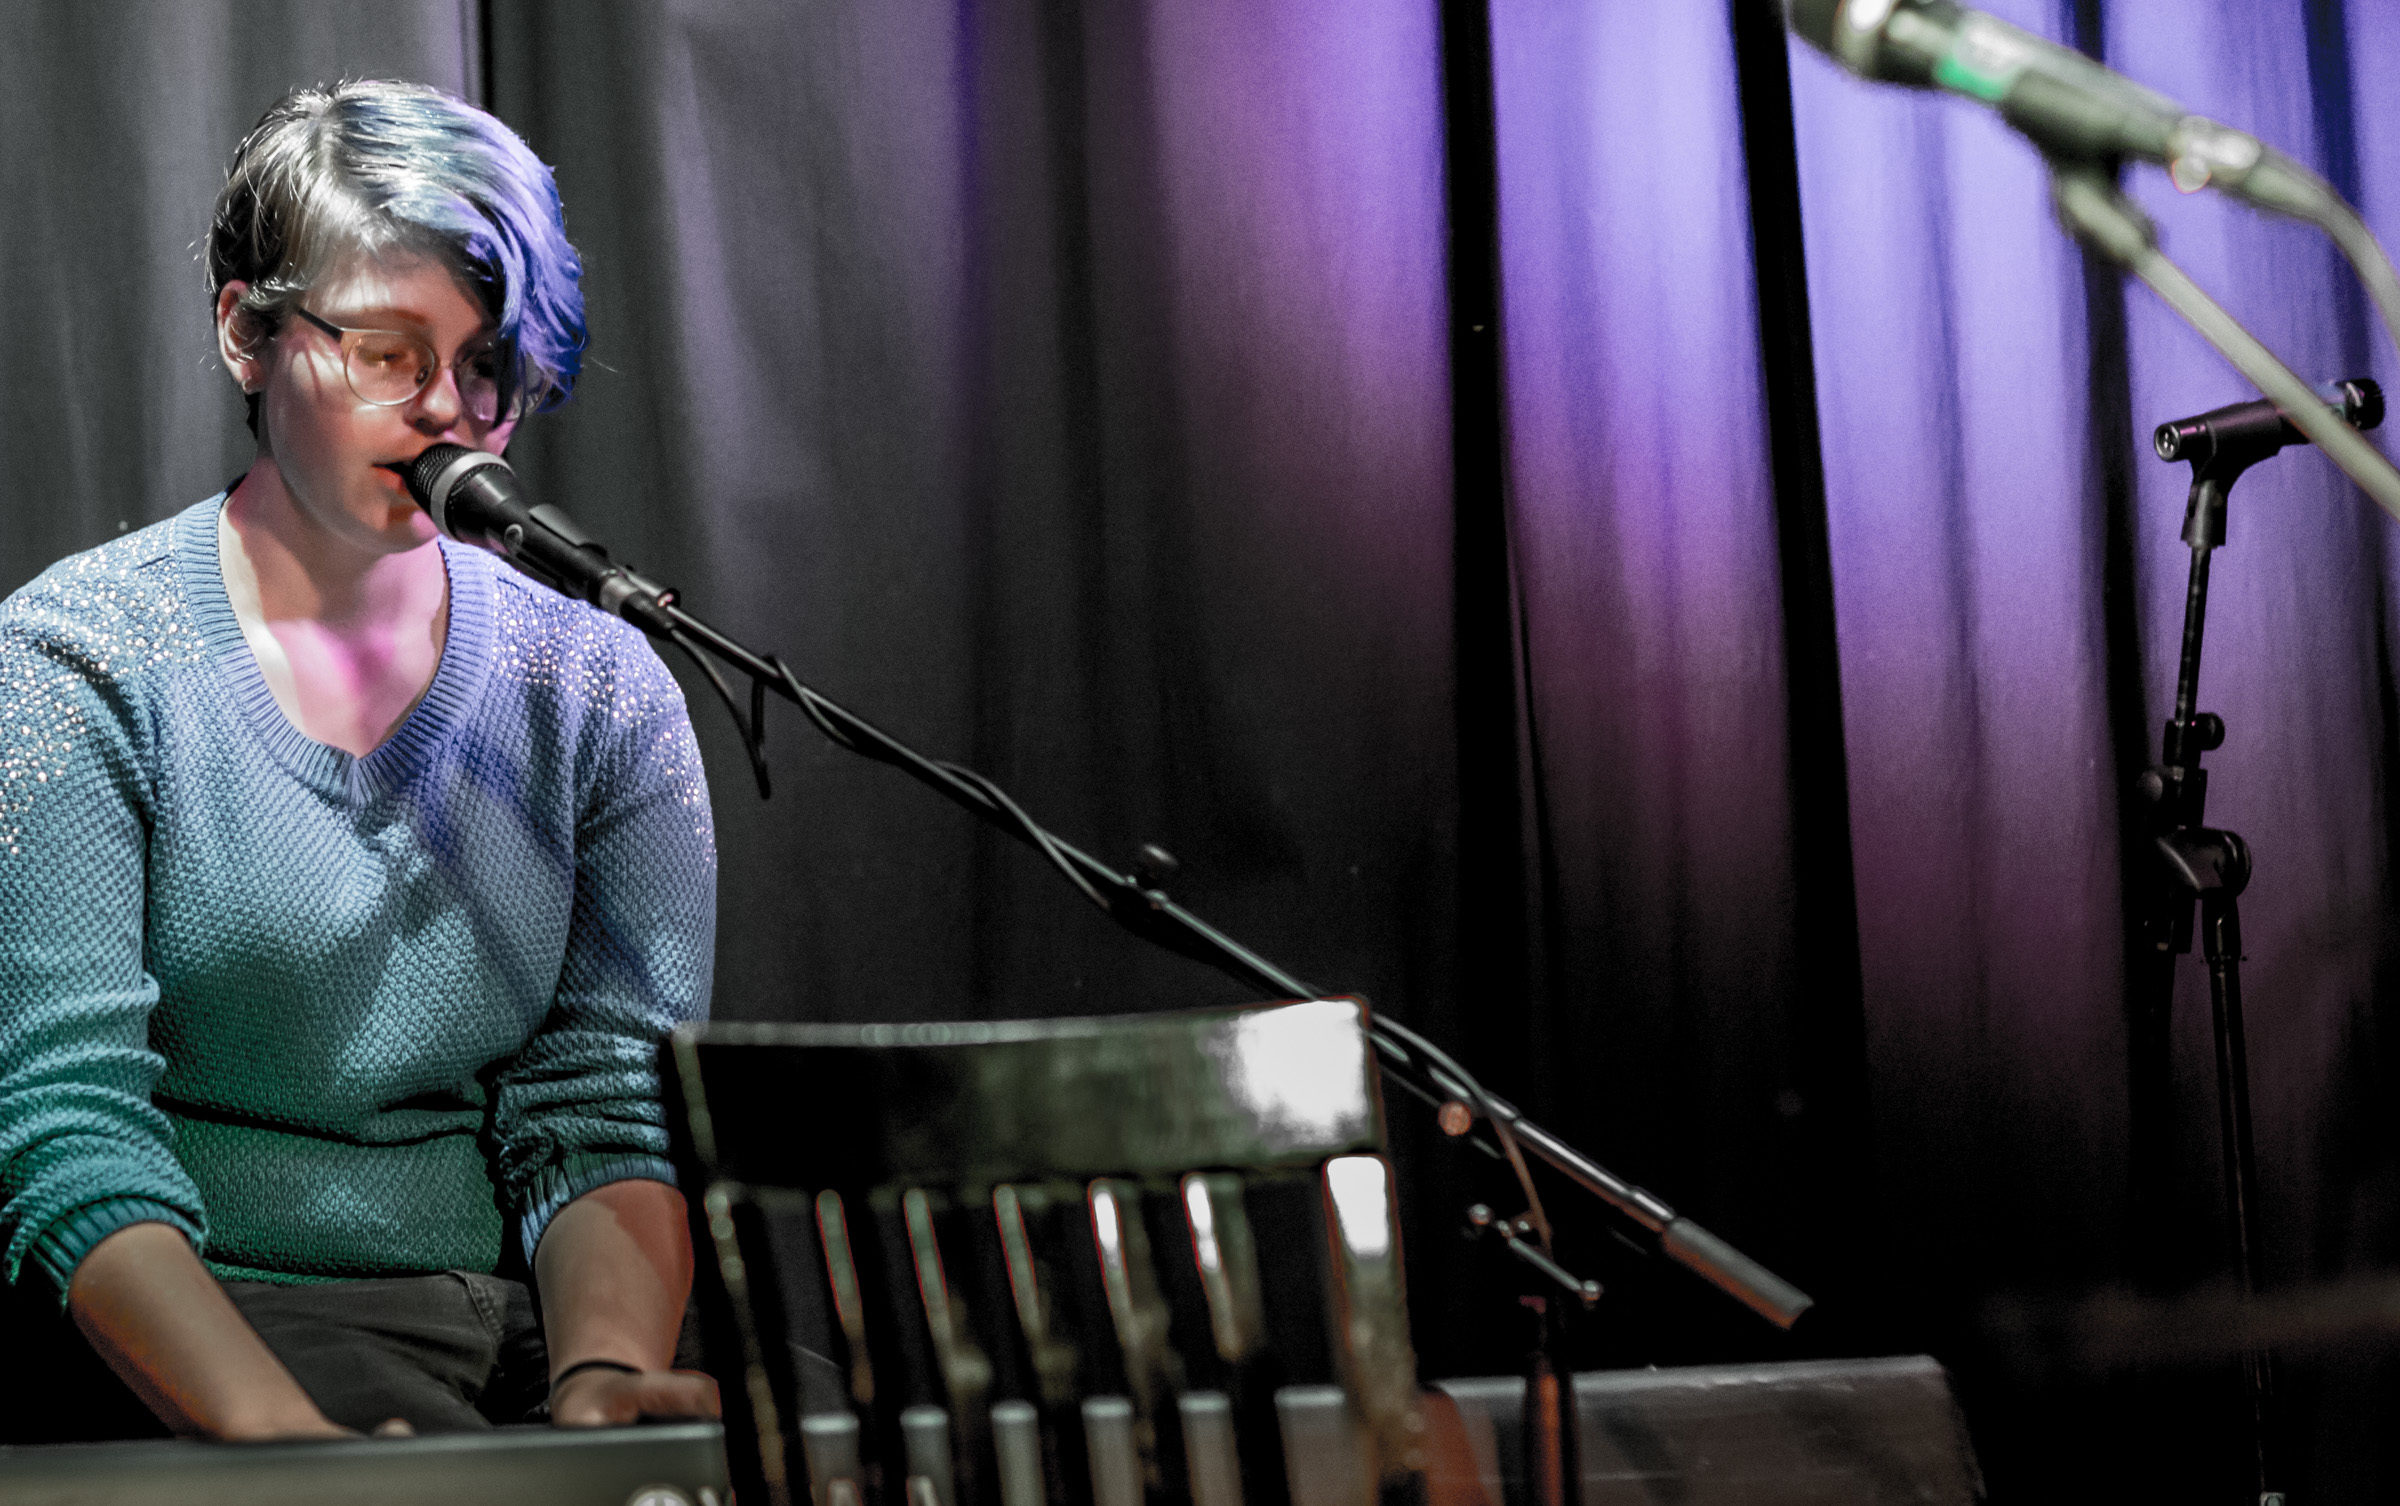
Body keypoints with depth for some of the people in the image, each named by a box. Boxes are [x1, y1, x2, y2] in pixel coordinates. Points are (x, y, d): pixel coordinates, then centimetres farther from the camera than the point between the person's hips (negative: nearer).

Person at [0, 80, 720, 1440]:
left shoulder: (601, 694, 9)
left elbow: (608, 1117, 2)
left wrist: (605, 1374, -20)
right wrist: (284, 1429, -28)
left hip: (515, 1326, 4)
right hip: (181, 1351, -4)